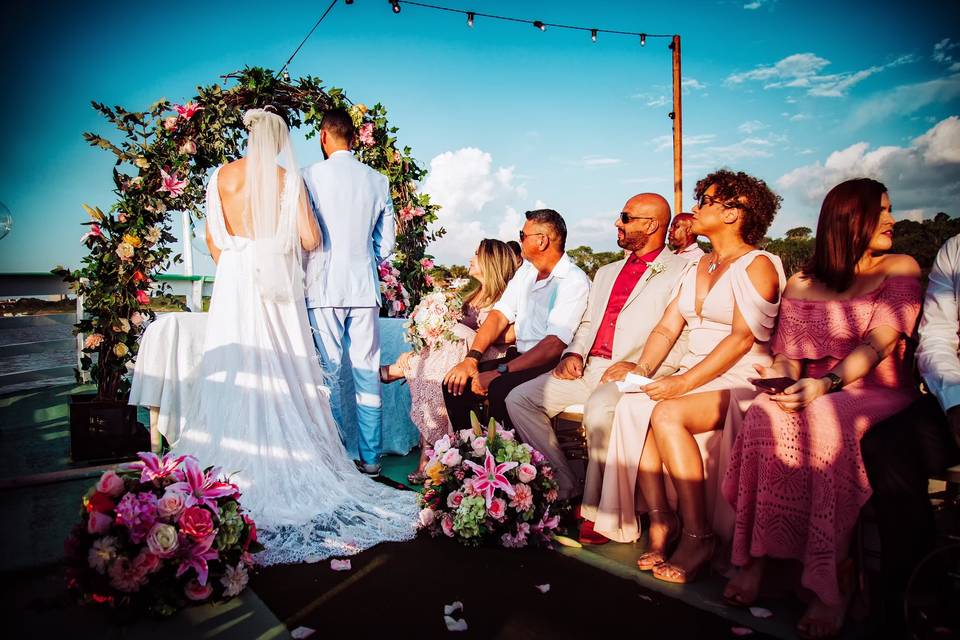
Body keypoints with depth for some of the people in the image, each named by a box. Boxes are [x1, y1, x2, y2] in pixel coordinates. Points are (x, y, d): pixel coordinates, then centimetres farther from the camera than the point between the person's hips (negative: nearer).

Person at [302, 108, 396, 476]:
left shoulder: (312, 176, -3)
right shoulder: (378, 180, 7)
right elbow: (386, 242, 9)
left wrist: (301, 272, 13)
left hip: (324, 287, -3)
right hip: (364, 287, 3)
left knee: (328, 375, 3)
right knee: (367, 374, 6)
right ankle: (370, 458, 12)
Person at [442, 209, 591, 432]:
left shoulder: (575, 281, -13)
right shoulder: (525, 271, 14)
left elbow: (555, 345, -22)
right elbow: (500, 315, 8)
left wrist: (500, 373, -26)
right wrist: (471, 358, -8)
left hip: (551, 364, -7)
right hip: (520, 357, 8)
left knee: (499, 389, -33)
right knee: (456, 383, -9)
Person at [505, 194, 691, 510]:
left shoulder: (681, 271, 2)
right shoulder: (606, 273, 26)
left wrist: (641, 366, -20)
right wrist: (574, 353, 4)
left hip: (633, 374, -7)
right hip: (587, 369, 7)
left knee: (599, 410, -37)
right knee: (518, 398, -7)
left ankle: (594, 508, -17)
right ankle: (564, 485, -1)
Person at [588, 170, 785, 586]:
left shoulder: (758, 265, -3)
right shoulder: (699, 267, 21)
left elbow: (743, 337, -15)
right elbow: (666, 328, 13)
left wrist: (685, 381, -24)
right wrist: (642, 370, -5)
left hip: (740, 382, -6)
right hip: (691, 378, 6)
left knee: (667, 414, -32)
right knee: (631, 407, -23)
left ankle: (697, 536, -20)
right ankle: (661, 521, -17)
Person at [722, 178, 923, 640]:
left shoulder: (900, 269, 6)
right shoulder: (800, 285, 13)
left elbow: (877, 345, -9)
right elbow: (788, 355, 9)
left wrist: (826, 383, -25)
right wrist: (777, 378, -16)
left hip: (876, 394, -2)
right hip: (815, 396, 2)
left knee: (825, 418, -36)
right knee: (765, 413, -32)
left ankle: (833, 579, -31)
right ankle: (756, 557, -26)